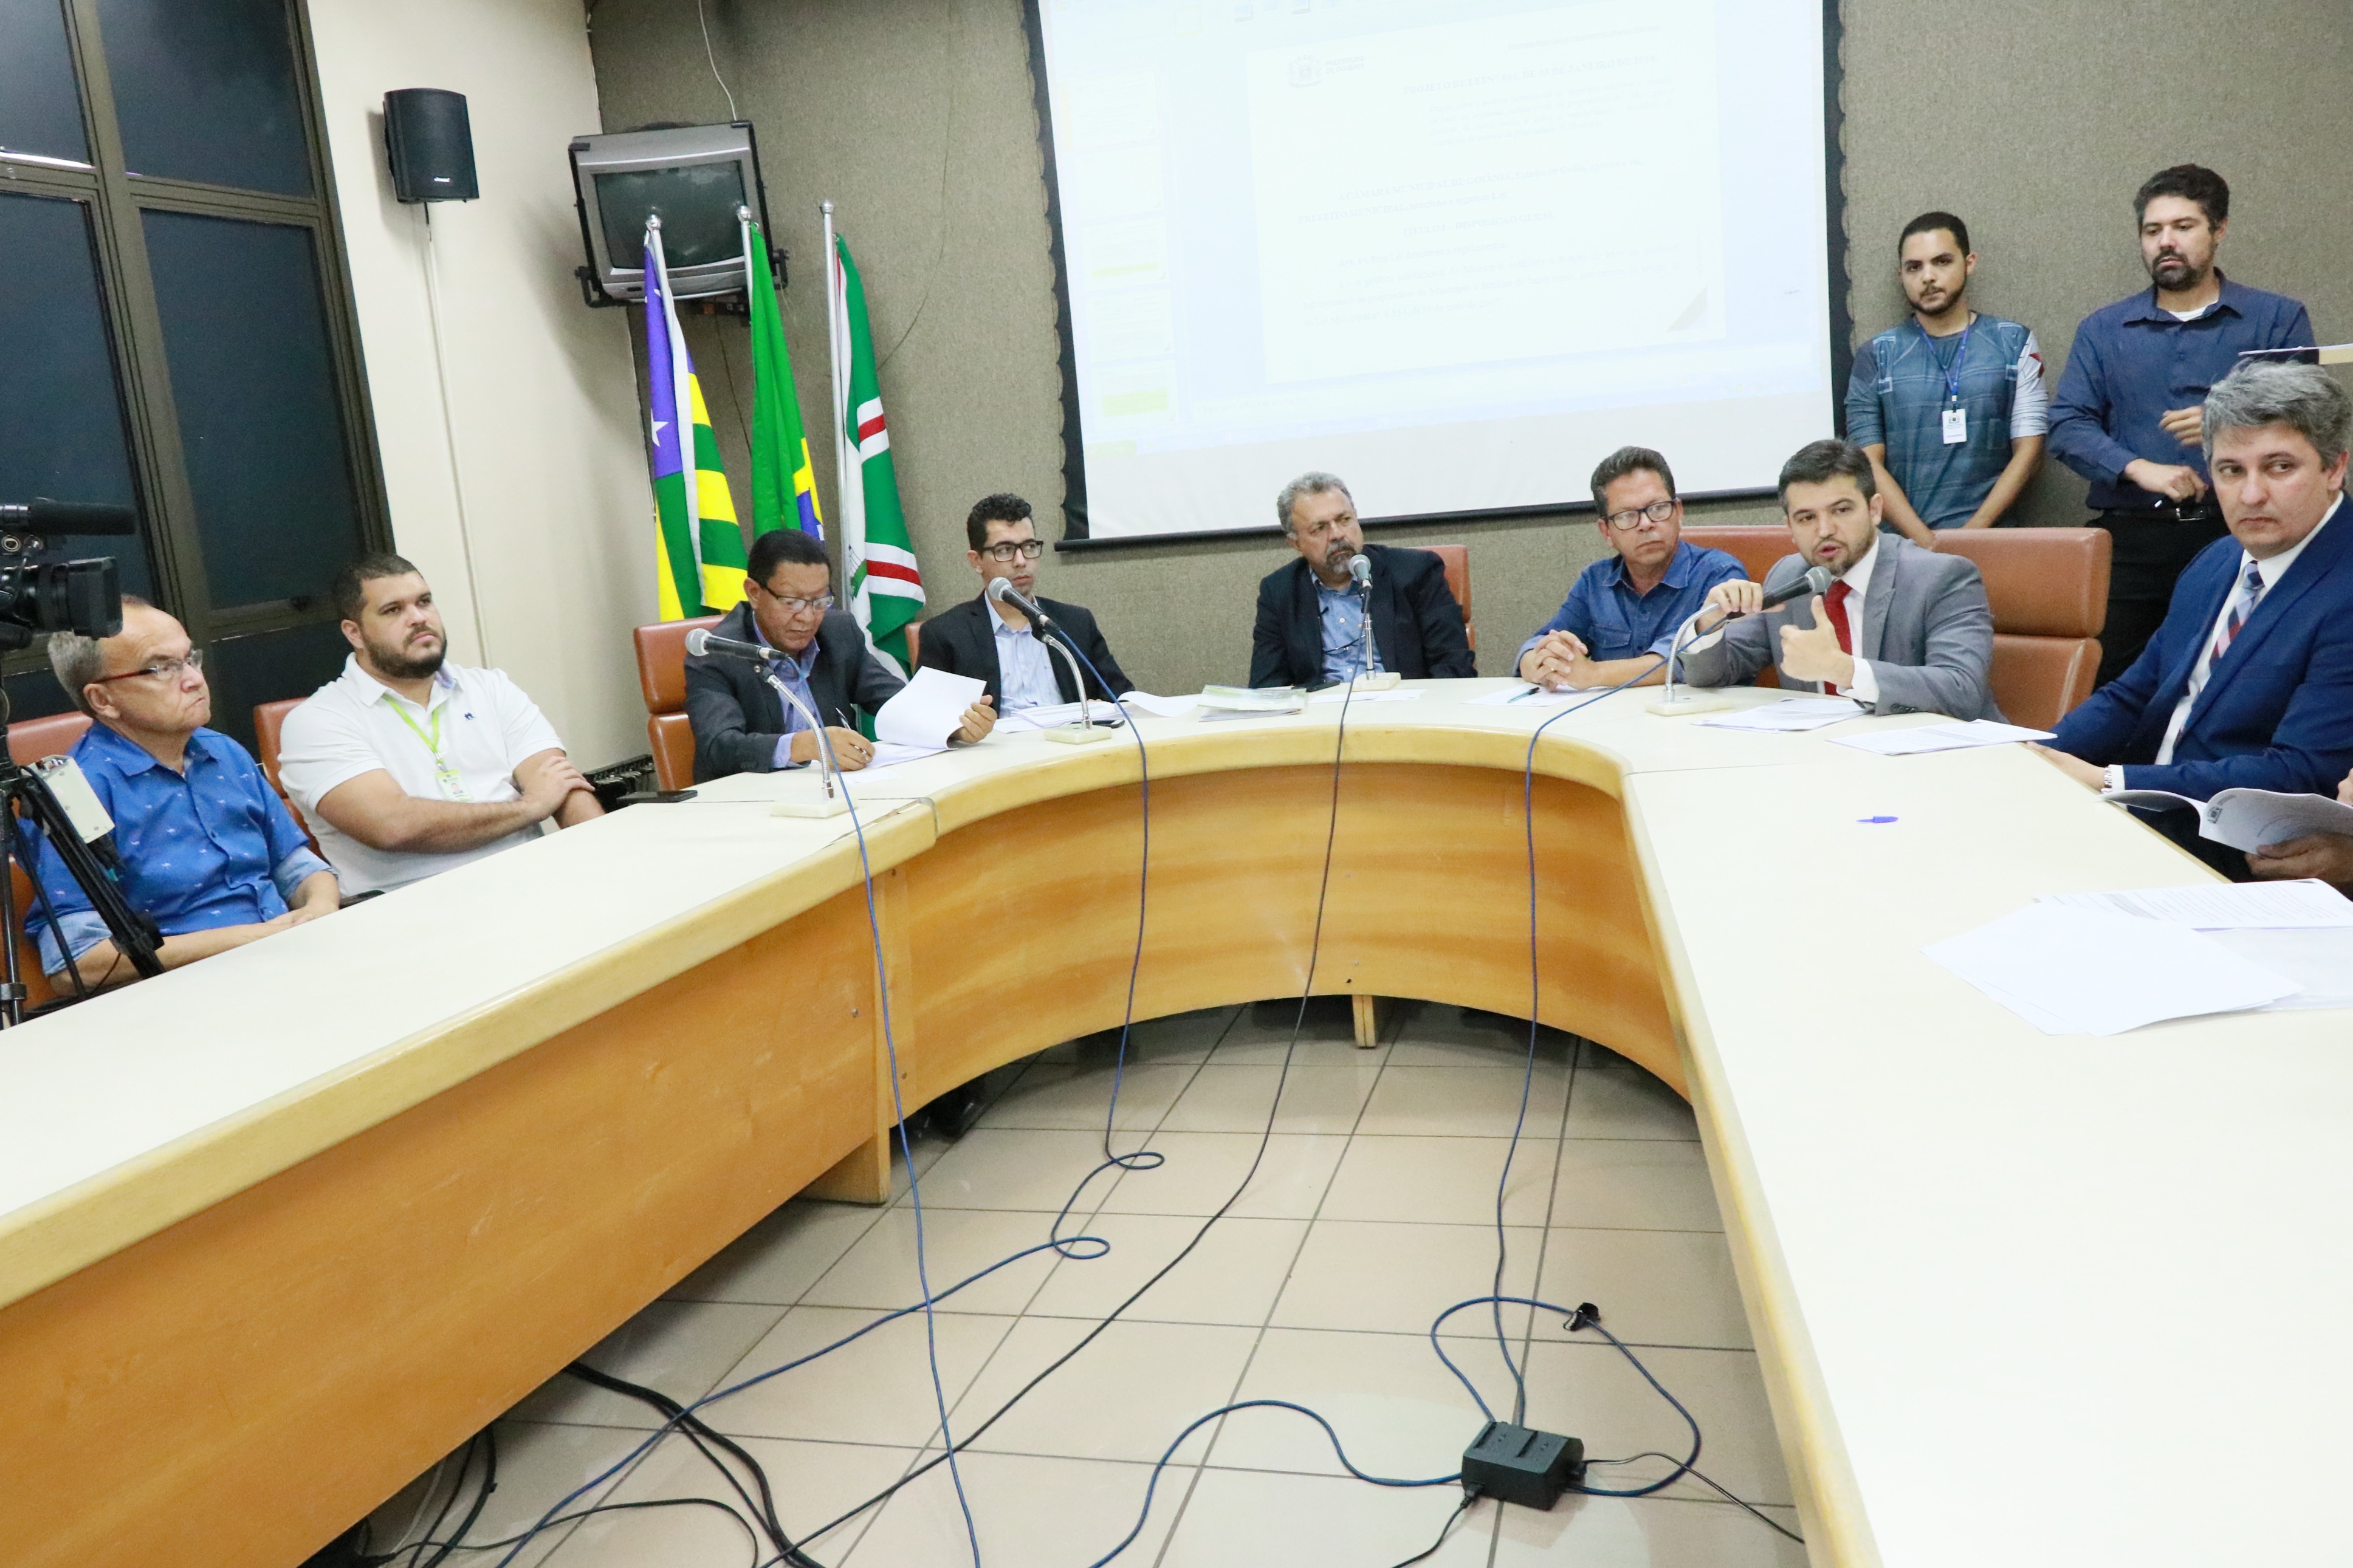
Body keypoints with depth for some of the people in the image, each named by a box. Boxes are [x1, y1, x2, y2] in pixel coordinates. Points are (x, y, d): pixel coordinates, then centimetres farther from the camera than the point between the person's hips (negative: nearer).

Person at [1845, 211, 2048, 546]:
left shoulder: (2014, 343, 12)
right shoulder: (1877, 356, 10)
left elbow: (2028, 451, 6)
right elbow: (1869, 463, 3)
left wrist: (1972, 534, -7)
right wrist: (1926, 541, -9)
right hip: (1903, 544, 0)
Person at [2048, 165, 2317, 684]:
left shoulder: (2278, 320, 11)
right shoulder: (2103, 330, 14)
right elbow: (2067, 425, 3)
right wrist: (2140, 469, -13)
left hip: (2237, 539, -1)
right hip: (2130, 540, 1)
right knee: (2107, 688, -3)